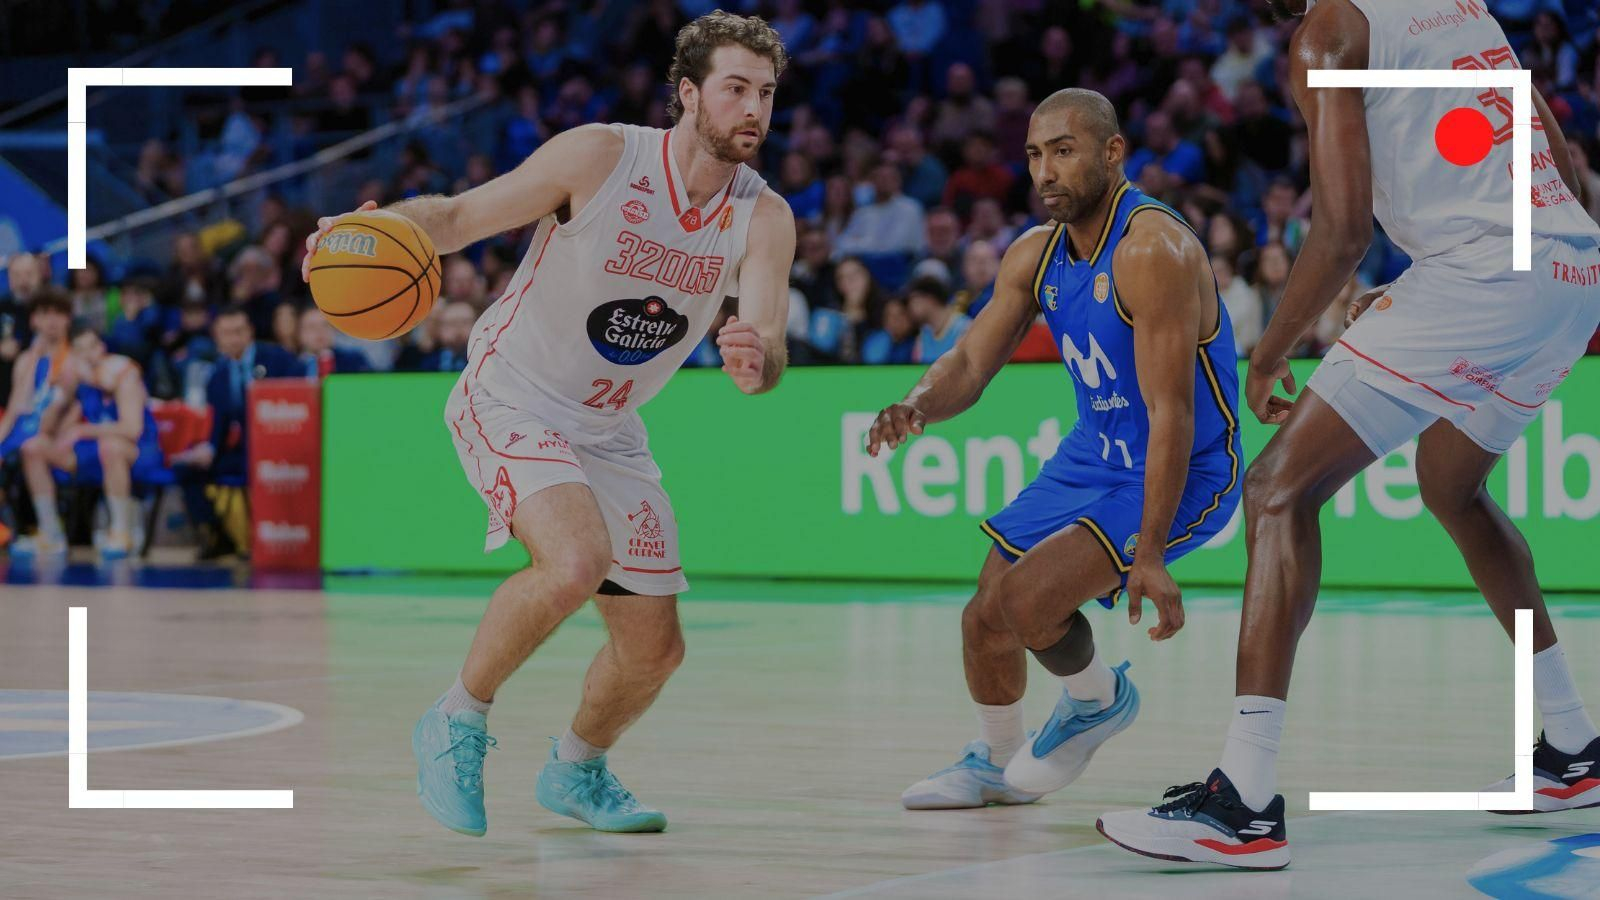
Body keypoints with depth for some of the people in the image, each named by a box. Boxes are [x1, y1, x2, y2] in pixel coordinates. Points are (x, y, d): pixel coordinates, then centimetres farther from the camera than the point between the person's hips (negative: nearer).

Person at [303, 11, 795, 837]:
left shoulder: (764, 219, -8)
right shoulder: (600, 158, -19)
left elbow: (766, 345, -19)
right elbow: (459, 217, -14)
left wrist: (755, 361, -45)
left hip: (610, 432, 6)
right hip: (512, 401, -6)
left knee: (653, 648, 7)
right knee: (576, 563, -32)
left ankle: (576, 770, 37)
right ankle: (457, 723, -10)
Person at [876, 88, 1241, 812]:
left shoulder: (1153, 251, -26)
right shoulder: (1035, 256, 0)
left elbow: (1170, 412, -28)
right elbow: (970, 363, 2)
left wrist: (1149, 553, -31)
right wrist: (918, 406, -23)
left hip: (1184, 473, -8)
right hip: (1095, 455, 8)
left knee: (1027, 601, -23)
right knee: (985, 616, 6)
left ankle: (1100, 699, 8)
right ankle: (994, 761, 33)